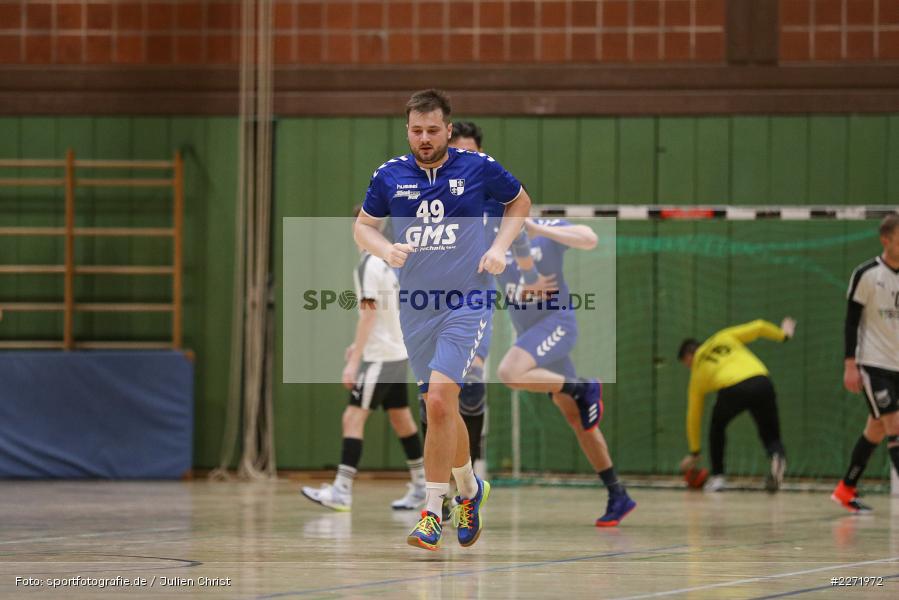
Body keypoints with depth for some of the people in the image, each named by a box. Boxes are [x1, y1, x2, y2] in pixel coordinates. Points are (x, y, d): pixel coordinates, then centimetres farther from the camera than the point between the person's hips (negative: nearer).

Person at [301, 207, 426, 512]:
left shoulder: (369, 266, -15)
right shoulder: (386, 262, 12)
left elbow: (368, 316, -20)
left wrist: (353, 363, -22)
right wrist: (360, 346, 23)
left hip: (379, 358, -10)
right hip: (397, 353, 10)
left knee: (353, 417, -12)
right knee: (401, 418, 16)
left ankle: (342, 491, -17)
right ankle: (420, 487, 23)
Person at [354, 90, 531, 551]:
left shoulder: (478, 168, -3)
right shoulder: (389, 176, 2)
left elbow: (520, 201, 14)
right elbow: (363, 226, 13)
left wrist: (500, 246, -1)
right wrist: (387, 249, -8)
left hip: (466, 305, -4)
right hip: (415, 309, 4)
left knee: (439, 400, -19)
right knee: (441, 408, 12)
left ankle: (433, 513, -14)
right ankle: (469, 490, 37)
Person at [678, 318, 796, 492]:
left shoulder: (697, 372, 29)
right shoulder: (723, 338, 33)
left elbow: (693, 416, 36)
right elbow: (759, 327, 24)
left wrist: (694, 453, 47)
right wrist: (783, 334, 44)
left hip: (733, 389, -1)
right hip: (761, 382, 1)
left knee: (717, 427, 31)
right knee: (770, 436, 15)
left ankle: (717, 477, 25)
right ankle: (777, 457, -20)